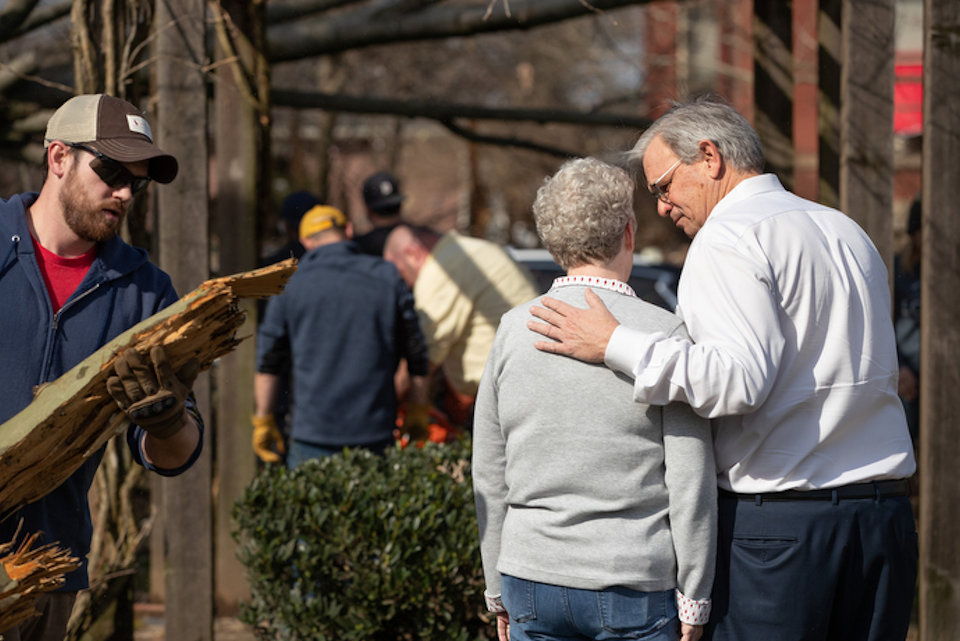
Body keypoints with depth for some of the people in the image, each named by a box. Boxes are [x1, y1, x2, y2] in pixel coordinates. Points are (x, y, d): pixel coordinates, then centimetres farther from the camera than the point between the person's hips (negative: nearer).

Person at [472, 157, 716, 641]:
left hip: (533, 584, 3)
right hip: (636, 585, -3)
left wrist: (499, 591, 16)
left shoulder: (514, 330, 1)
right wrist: (693, 601, -1)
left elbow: (489, 479, 6)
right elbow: (691, 488, -9)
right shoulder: (663, 334, -9)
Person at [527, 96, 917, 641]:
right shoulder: (848, 232, 17)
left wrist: (616, 345, -16)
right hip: (885, 510, 7)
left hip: (778, 521, -7)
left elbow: (740, 378, -21)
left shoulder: (728, 237, -7)